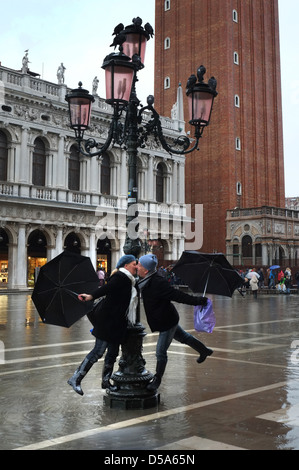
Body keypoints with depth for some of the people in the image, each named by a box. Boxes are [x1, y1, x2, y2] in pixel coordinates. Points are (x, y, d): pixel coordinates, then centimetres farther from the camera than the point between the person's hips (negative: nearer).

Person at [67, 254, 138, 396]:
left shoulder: (128, 280, 17)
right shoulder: (120, 277, -13)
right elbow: (107, 288, -29)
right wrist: (91, 296, -44)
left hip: (117, 324, 10)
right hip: (108, 321, -10)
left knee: (113, 352, 13)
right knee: (98, 351, -8)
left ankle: (106, 381, 23)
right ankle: (75, 379, 0)